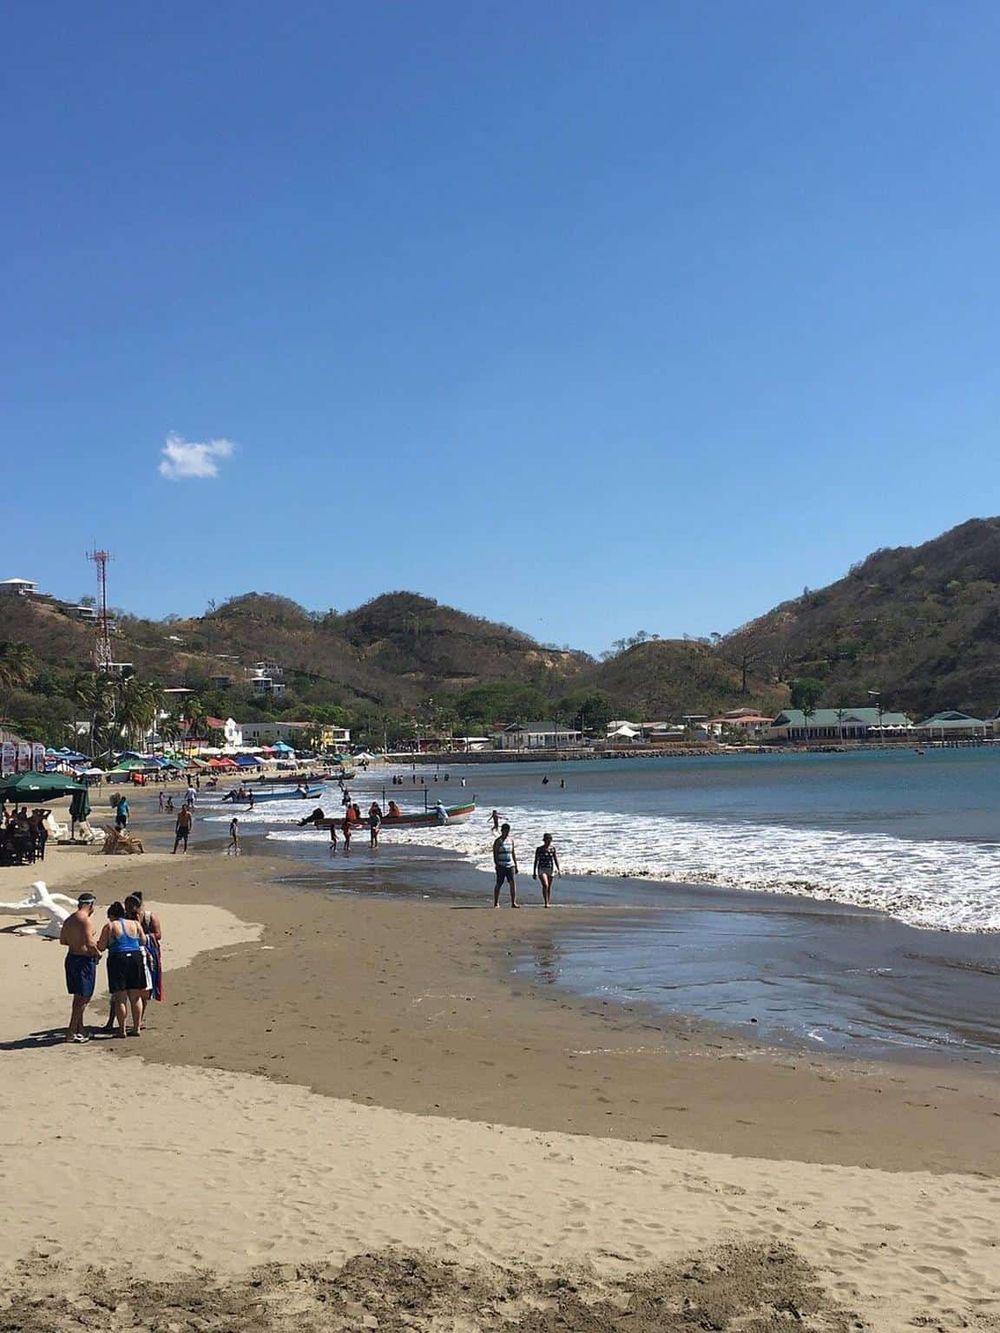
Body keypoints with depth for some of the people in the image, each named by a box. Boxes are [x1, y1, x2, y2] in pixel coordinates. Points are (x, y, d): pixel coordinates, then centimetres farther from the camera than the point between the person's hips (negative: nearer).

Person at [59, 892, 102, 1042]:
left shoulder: (69, 919, 11)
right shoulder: (85, 920, -17)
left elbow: (62, 941, 18)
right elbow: (89, 942, -24)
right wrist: (97, 952, -7)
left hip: (71, 957, 9)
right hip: (84, 960, -9)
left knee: (78, 997, 17)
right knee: (83, 998, -3)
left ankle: (79, 1030, 25)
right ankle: (71, 1033, -3)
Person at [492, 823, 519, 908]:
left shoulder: (511, 840, 14)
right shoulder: (498, 841, -2)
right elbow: (495, 854, -6)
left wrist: (516, 865, 17)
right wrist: (497, 865, -15)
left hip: (510, 865, 5)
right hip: (501, 865, -5)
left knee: (513, 882, -7)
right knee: (499, 884, 0)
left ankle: (513, 903, -7)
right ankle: (496, 903, 10)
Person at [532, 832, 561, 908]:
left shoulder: (553, 849, 4)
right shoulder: (539, 849, -3)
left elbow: (555, 859, 8)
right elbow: (536, 860, 2)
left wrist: (558, 869, 0)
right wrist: (534, 872, 2)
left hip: (550, 869, 3)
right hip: (542, 869, -3)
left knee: (549, 887, 7)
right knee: (545, 885, -18)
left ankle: (548, 903, 17)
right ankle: (546, 903, -16)